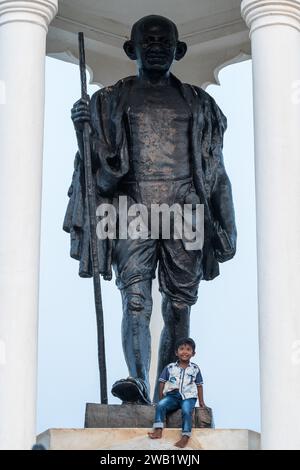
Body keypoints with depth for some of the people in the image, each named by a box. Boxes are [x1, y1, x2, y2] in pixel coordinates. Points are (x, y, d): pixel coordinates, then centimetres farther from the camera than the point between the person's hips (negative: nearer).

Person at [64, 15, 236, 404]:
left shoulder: (197, 103, 18)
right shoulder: (112, 101, 14)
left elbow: (214, 169, 17)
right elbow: (97, 162, 11)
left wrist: (223, 227, 11)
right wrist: (83, 129, -9)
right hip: (133, 211, -2)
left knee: (179, 307, 0)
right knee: (135, 300, -17)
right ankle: (139, 384, -27)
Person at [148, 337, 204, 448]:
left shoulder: (195, 369, 7)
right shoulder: (170, 367, 7)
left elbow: (199, 385, 12)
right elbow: (162, 383, 10)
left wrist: (201, 401, 10)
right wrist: (161, 398, 4)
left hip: (188, 397, -1)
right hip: (172, 395, 2)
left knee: (186, 411, -32)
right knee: (160, 405, -26)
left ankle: (185, 437, -33)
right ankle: (158, 430, -29)